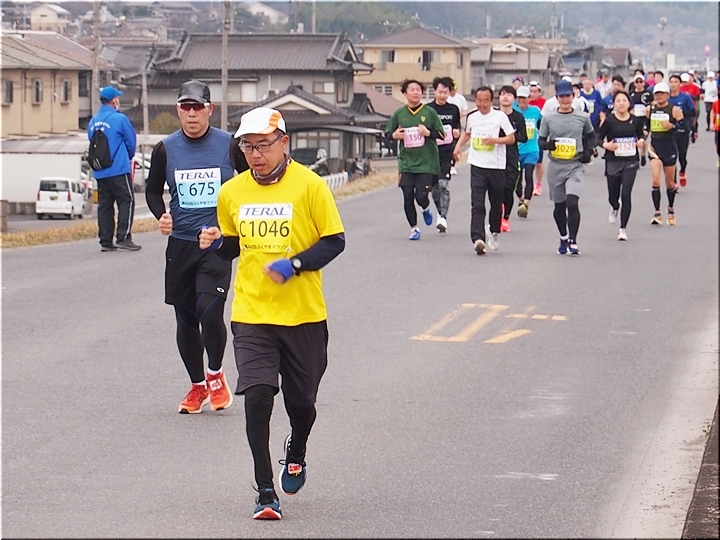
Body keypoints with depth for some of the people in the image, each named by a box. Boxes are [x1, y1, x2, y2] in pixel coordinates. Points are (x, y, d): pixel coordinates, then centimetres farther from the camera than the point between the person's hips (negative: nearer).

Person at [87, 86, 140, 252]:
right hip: (119, 170, -6)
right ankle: (123, 237, -11)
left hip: (100, 172, 6)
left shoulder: (93, 122, 9)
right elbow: (131, 142, -4)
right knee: (126, 201, -2)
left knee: (104, 205, 8)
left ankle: (105, 241, 8)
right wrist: (128, 158, 15)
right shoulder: (119, 119, -10)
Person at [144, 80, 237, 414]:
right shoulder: (166, 149, 2)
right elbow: (153, 190, 14)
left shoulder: (229, 145, -3)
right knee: (185, 319, 8)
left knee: (209, 311, -17)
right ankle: (197, 386, 25)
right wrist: (161, 216, -5)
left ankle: (216, 376, 8)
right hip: (180, 244, 3)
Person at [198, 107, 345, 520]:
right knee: (257, 396, -13)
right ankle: (266, 492, -4)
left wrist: (294, 265, -19)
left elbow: (335, 241, -6)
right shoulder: (232, 192, 4)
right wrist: (216, 244, -5)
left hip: (304, 315, -1)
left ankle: (296, 454, 45)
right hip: (251, 315, 1)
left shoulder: (309, 186, -8)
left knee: (302, 400, 11)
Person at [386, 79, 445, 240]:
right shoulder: (399, 114, 5)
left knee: (421, 196, -9)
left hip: (426, 162, -2)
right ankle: (414, 228, 16)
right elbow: (387, 134, 15)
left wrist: (428, 133, -16)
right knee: (408, 197, -1)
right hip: (406, 162, 2)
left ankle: (426, 209, 28)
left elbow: (442, 134, 2)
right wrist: (394, 135, -7)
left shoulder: (430, 112, -1)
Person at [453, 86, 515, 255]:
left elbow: (511, 138, -4)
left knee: (496, 203, 13)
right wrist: (458, 145, 12)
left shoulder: (500, 116, -4)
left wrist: (495, 140, -19)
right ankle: (478, 239, -23)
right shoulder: (472, 117, 7)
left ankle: (494, 232, 37)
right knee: (477, 204, -13)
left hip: (496, 166, -1)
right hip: (477, 165, 1)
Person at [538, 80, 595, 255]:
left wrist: (588, 151, 2)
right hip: (555, 167, 2)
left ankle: (573, 241, -14)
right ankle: (563, 238, 33)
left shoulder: (582, 118, 3)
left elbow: (590, 135, 19)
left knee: (572, 202, -19)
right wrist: (547, 144, -16)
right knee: (559, 205, 12)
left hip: (575, 166, -2)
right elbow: (541, 140, 6)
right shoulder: (548, 118, 2)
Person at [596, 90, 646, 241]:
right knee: (613, 195, 9)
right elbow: (598, 138, 0)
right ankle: (614, 208, 48)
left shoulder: (636, 121, 0)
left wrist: (641, 141, -5)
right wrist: (606, 145, -20)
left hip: (630, 162, 0)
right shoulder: (609, 121, -6)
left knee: (626, 194, -9)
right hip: (613, 162, 0)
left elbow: (641, 134, 17)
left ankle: (623, 228, -1)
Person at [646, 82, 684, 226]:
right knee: (655, 180, -14)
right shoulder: (650, 109, 5)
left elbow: (685, 127, -7)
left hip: (669, 147, -2)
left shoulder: (674, 110, -5)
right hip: (654, 146, 2)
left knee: (670, 182, 10)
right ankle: (657, 213, -12)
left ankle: (671, 210, 33)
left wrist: (672, 126, -22)